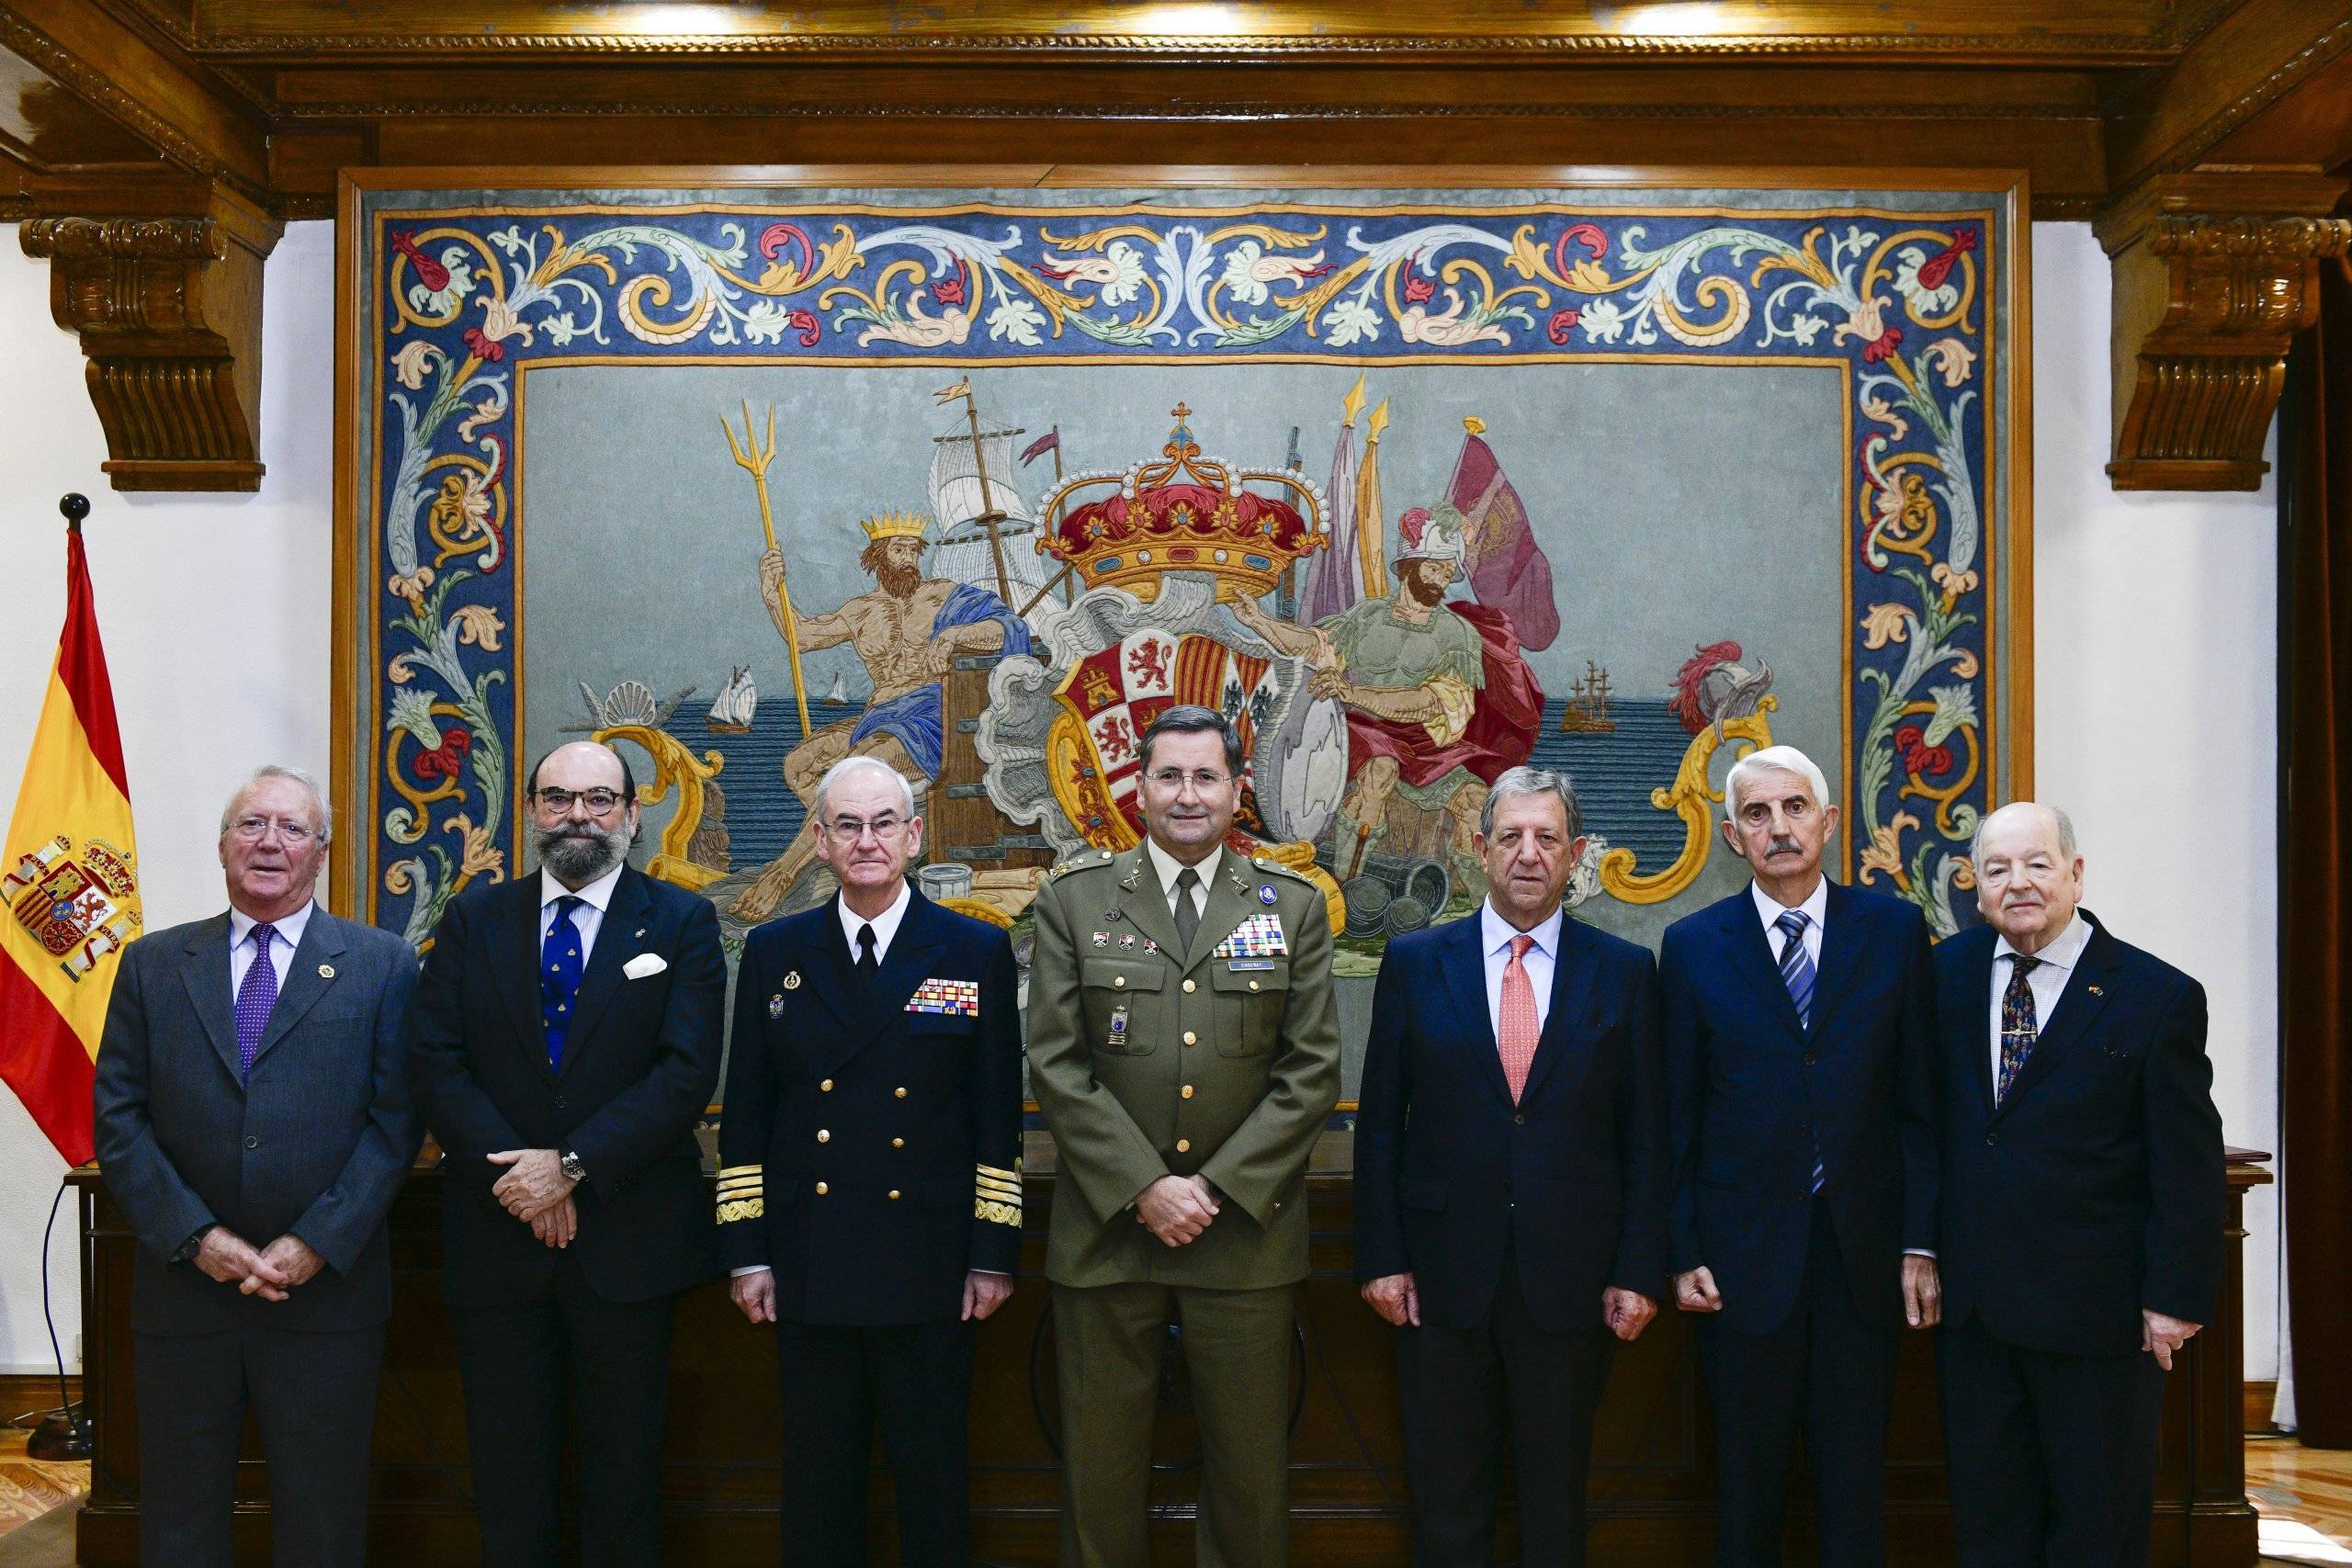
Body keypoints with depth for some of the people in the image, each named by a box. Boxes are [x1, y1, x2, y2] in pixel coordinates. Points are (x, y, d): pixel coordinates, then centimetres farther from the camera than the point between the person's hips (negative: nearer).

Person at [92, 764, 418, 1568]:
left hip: (327, 1288, -2)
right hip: (182, 1285, 2)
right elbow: (118, 1117, 2)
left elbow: (394, 1120, -4)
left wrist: (317, 1244, -13)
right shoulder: (153, 964, 7)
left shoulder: (382, 965, 1)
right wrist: (195, 1237, -10)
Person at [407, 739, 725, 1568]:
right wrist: (513, 1175, -13)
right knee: (508, 1479, 11)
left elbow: (687, 1071, -10)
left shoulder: (680, 922, 0)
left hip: (626, 1240, -2)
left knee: (623, 1473, 9)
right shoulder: (474, 919, 7)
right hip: (496, 1239, 2)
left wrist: (572, 1165, -17)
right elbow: (433, 1060, -1)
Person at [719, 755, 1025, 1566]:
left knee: (932, 1477, 9)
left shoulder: (978, 952, 0)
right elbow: (745, 1113, 6)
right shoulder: (775, 952, 6)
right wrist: (747, 1251, 2)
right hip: (808, 1269, 2)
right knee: (817, 1481, 12)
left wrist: (992, 1255, -3)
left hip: (929, 1269, -2)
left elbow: (998, 1117, 0)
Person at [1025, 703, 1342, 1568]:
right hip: (1106, 1228, 0)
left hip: (1246, 1230, 1)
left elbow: (1312, 1070, 1)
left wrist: (1218, 1187, -9)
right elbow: (1056, 1065, -2)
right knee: (1099, 1464, 8)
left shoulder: (1294, 905, 5)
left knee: (1250, 1466, 8)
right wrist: (1143, 1188, -10)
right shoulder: (1074, 898, 3)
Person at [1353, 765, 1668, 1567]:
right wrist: (1380, 1257, -3)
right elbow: (1379, 1124, 2)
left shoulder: (1624, 971, 2)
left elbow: (1645, 1134, 2)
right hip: (1443, 1276, 0)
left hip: (1571, 1280, 0)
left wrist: (1639, 1271, -3)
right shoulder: (1415, 963, 2)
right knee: (1446, 1499, 11)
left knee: (1557, 1496, 13)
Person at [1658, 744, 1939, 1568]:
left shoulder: (1894, 929, 3)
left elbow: (1920, 1098, 2)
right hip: (1745, 1253, 0)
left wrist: (1921, 1243, -2)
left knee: (1855, 1477, 9)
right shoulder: (1693, 945, 2)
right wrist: (1682, 1252, -1)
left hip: (1863, 1250, 1)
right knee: (1747, 1477, 10)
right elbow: (1677, 1113, 3)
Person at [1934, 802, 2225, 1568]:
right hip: (1970, 1298, 4)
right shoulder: (1949, 972, 4)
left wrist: (2176, 1298, -11)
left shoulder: (2159, 997, -8)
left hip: (2097, 1308, -3)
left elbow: (2189, 1166, -8)